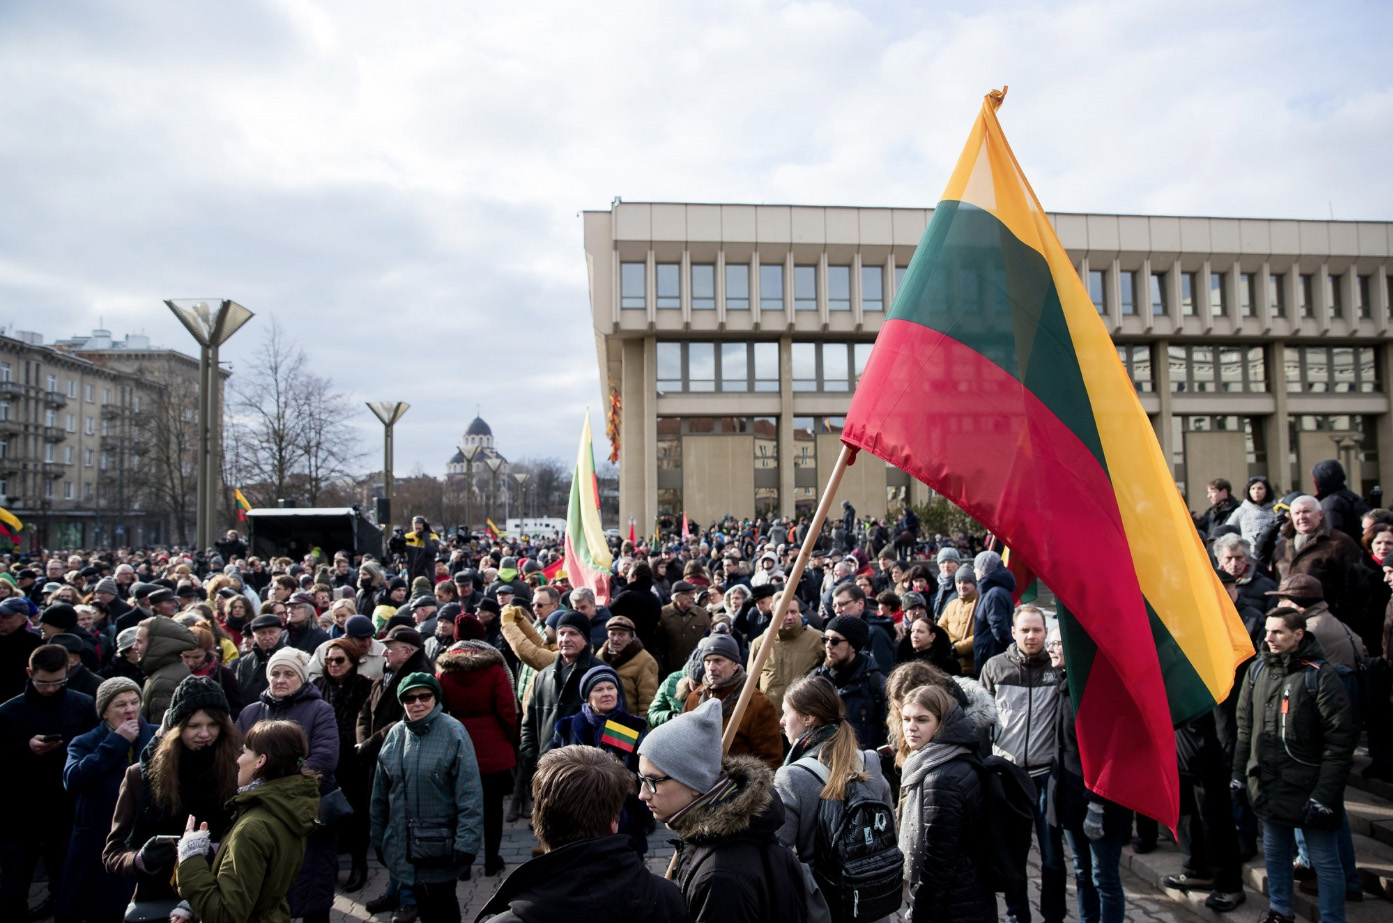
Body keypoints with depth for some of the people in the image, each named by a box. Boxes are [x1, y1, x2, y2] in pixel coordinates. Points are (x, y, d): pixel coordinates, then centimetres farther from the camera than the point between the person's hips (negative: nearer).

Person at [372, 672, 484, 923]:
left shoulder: (453, 732, -12)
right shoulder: (396, 733, 3)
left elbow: (470, 794, -15)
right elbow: (380, 792, 10)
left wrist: (466, 842, -19)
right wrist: (378, 839, 12)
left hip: (441, 845, -4)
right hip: (403, 844, 4)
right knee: (422, 902, 15)